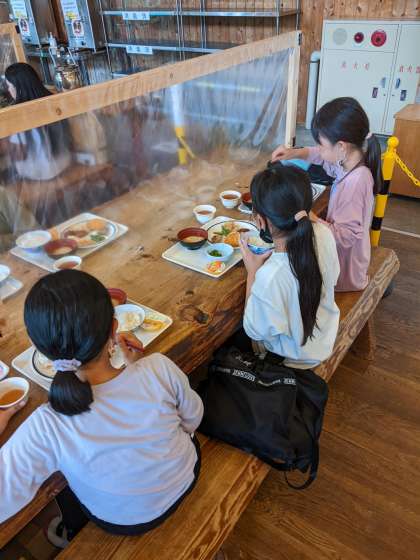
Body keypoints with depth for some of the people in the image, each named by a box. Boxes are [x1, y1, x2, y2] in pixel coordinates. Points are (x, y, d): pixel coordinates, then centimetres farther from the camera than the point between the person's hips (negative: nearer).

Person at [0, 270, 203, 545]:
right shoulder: (160, 368, -35)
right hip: (184, 481, 2)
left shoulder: (46, 429, -41)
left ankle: (73, 529, 59)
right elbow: (193, 420, -15)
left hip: (123, 521, -1)